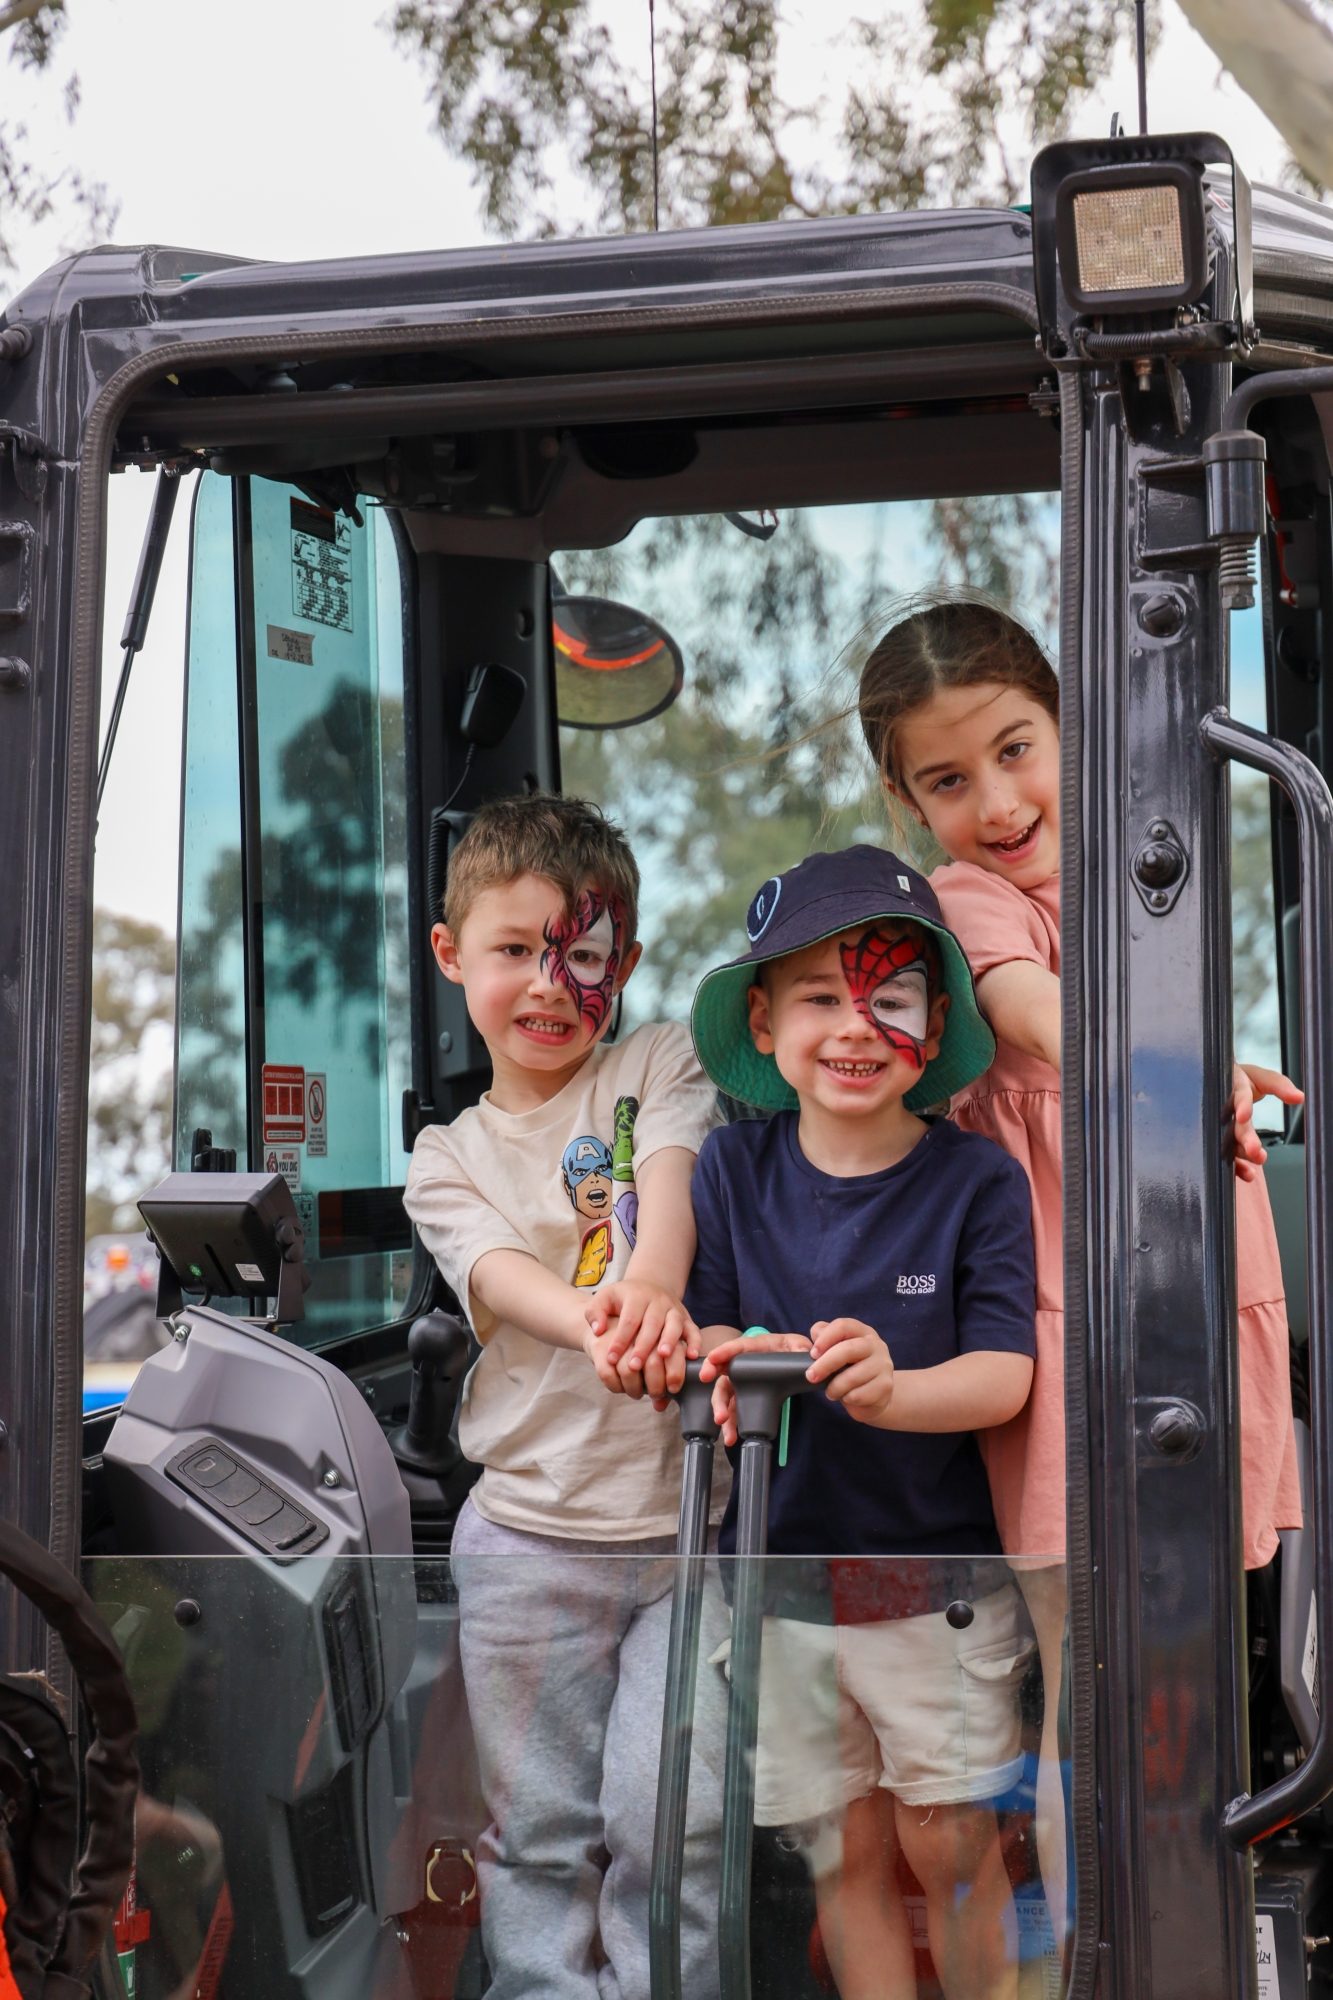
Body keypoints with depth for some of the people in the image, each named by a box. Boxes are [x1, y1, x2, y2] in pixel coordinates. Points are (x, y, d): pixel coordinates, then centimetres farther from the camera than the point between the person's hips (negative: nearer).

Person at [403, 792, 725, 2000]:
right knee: (538, 1828, 7)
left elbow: (670, 1185, -14)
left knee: (674, 1817, -4)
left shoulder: (663, 1066, 6)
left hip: (688, 1518, -1)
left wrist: (651, 1287, -38)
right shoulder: (449, 1160, 8)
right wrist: (598, 1324, -35)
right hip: (529, 1533, 1)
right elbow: (501, 1275, -12)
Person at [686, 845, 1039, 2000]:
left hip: (939, 1568, -2)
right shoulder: (735, 1168, -1)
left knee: (948, 1842, 4)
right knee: (845, 1851, 10)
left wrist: (893, 1390, -35)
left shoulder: (978, 1180, -9)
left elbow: (1005, 1372, -15)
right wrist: (726, 1373, -23)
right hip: (782, 1560, 2)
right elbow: (709, 1322, 1)